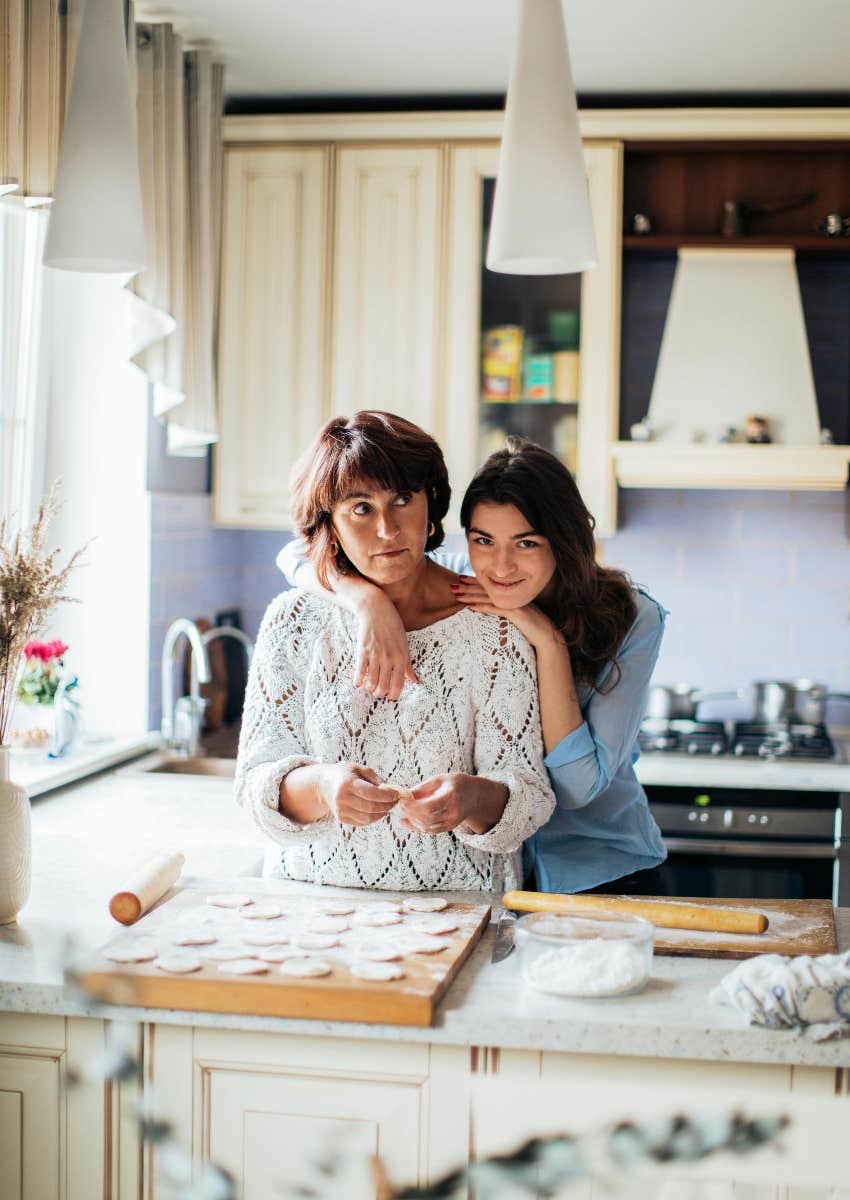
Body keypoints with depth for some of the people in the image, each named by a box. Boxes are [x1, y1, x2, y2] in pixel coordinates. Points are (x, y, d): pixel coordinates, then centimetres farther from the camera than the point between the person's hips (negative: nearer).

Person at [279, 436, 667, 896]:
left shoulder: (630, 619, -12)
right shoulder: (457, 589, -7)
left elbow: (578, 785, -17)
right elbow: (299, 555, -9)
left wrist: (550, 643, -23)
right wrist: (370, 599, -29)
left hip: (605, 878, -2)